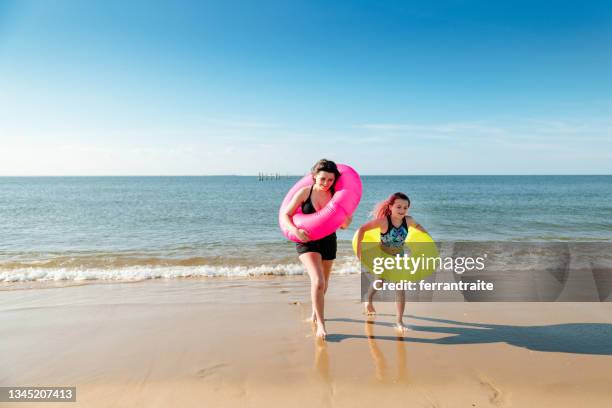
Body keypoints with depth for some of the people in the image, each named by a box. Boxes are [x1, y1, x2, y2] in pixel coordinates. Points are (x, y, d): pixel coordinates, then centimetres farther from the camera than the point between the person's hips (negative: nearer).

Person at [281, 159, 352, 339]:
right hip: (307, 242, -3)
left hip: (328, 242, 4)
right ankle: (320, 324, -6)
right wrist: (295, 230, -27)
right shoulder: (305, 192, -10)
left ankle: (315, 312, 46)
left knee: (324, 282, 18)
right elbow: (285, 215, -9)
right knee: (318, 282, -20)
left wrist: (345, 222, -22)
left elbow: (345, 222, 2)